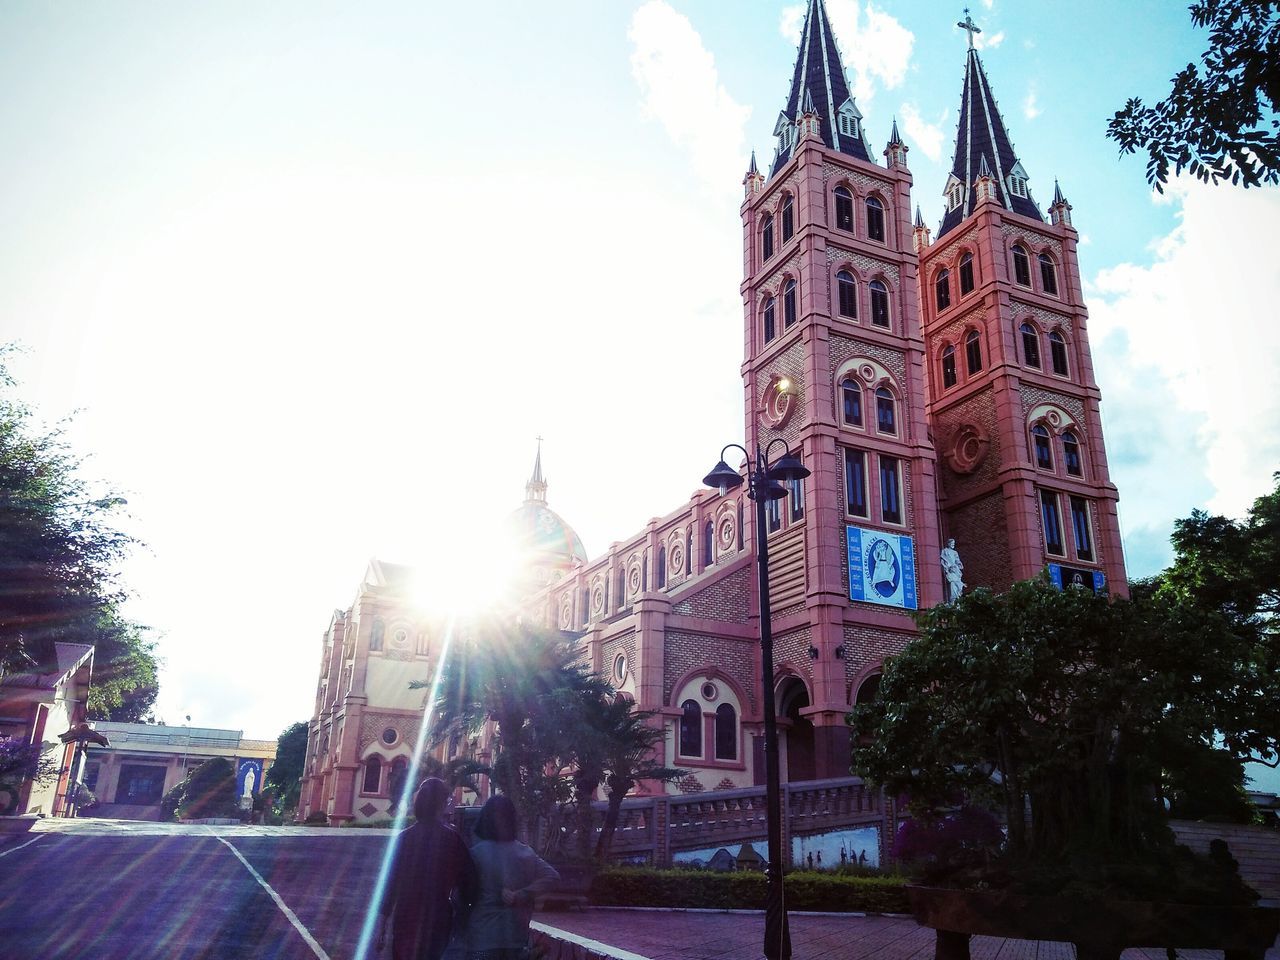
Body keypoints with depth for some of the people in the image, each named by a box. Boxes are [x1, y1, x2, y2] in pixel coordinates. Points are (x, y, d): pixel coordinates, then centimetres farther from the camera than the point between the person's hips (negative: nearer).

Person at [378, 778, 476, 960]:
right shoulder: (453, 839, -7)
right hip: (438, 922, -2)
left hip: (405, 919, 2)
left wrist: (383, 924, 6)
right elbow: (467, 883, -6)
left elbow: (391, 883, 1)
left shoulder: (404, 838, -1)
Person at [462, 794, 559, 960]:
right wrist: (521, 895, -7)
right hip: (516, 935, 4)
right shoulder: (524, 853, 2)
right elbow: (552, 876, -6)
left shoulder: (476, 852, -9)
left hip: (483, 935, -4)